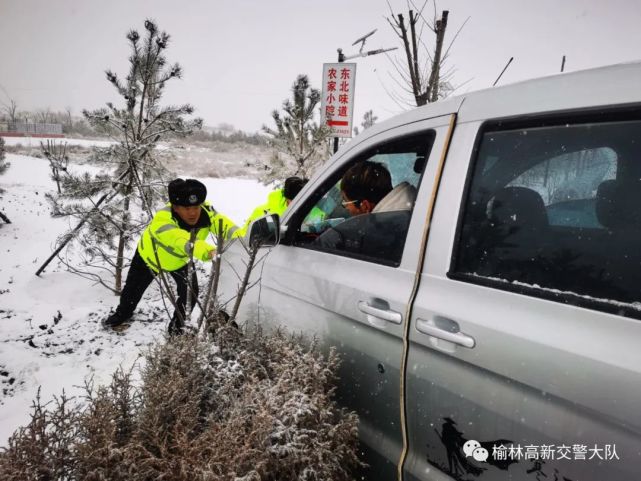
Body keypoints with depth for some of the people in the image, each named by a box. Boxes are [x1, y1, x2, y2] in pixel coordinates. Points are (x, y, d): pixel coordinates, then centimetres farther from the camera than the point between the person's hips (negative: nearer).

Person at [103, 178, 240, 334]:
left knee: (191, 292, -6)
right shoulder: (162, 219, -47)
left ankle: (177, 325, 24)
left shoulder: (206, 212, -35)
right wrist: (207, 251, -85)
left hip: (180, 260, 2)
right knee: (134, 287, 19)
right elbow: (181, 240, -66)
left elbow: (224, 225, -52)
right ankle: (123, 313, 54)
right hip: (150, 255, -2)